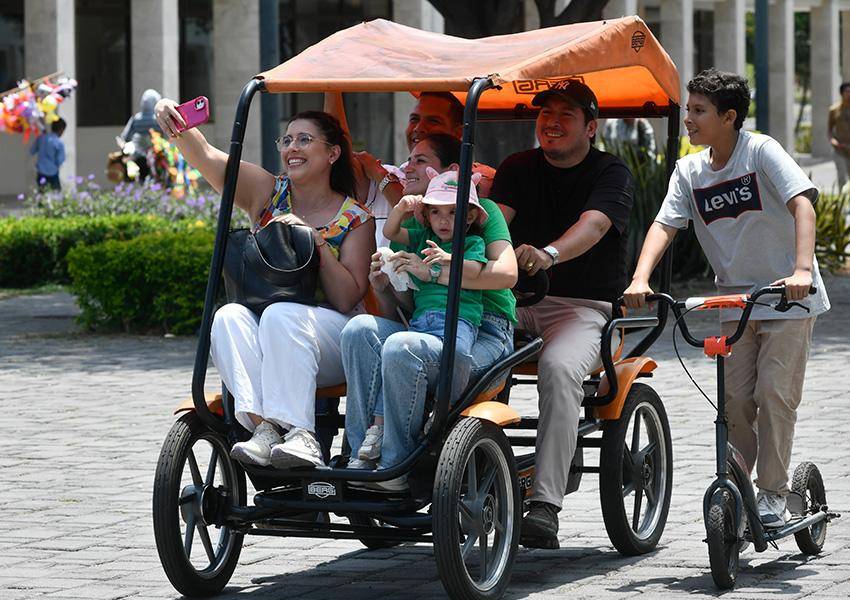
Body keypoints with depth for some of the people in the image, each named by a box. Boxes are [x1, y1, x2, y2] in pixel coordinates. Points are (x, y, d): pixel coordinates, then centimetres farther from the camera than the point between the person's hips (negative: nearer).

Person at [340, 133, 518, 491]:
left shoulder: (482, 210, 5)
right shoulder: (410, 223, 22)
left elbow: (506, 273, -15)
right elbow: (396, 315, 21)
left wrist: (433, 272, -18)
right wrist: (382, 288, -2)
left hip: (484, 336, -6)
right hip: (427, 327, 6)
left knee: (401, 347, -34)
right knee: (360, 328, -24)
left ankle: (394, 467, -23)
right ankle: (366, 451, -26)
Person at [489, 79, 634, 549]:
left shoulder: (611, 174, 0)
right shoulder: (518, 169, 14)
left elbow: (592, 225, -20)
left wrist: (547, 254, -41)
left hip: (587, 306, -4)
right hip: (515, 298, 4)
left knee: (559, 368, -35)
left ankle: (545, 505, -38)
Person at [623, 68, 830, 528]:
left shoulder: (761, 151, -14)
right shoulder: (689, 171, 1)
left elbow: (801, 204, -24)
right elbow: (664, 224, -7)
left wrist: (802, 270, -38)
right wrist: (640, 279, -24)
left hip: (788, 298, -4)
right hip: (735, 298, 5)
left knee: (774, 392, -10)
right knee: (734, 398, 1)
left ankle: (772, 495, 1)